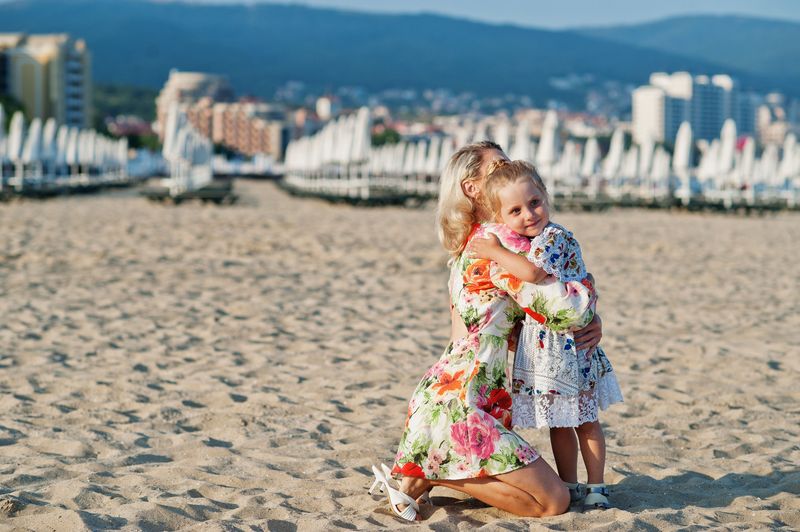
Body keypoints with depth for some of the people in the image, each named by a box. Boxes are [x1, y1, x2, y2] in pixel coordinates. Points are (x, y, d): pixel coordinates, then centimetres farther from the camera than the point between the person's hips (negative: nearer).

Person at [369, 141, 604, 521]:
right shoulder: (499, 241, -12)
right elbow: (558, 304, -21)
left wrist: (588, 325, 1)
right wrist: (588, 289, 2)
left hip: (440, 390, 10)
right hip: (459, 404, -10)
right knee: (553, 501, -6)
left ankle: (423, 472, 11)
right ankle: (429, 477, -6)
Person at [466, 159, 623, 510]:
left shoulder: (553, 237, -19)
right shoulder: (524, 243, 8)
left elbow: (532, 272, -36)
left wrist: (495, 252, -26)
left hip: (572, 344, -7)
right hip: (542, 348, 8)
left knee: (584, 420, 7)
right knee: (558, 423, 14)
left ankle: (596, 487, 17)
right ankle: (569, 486, 24)